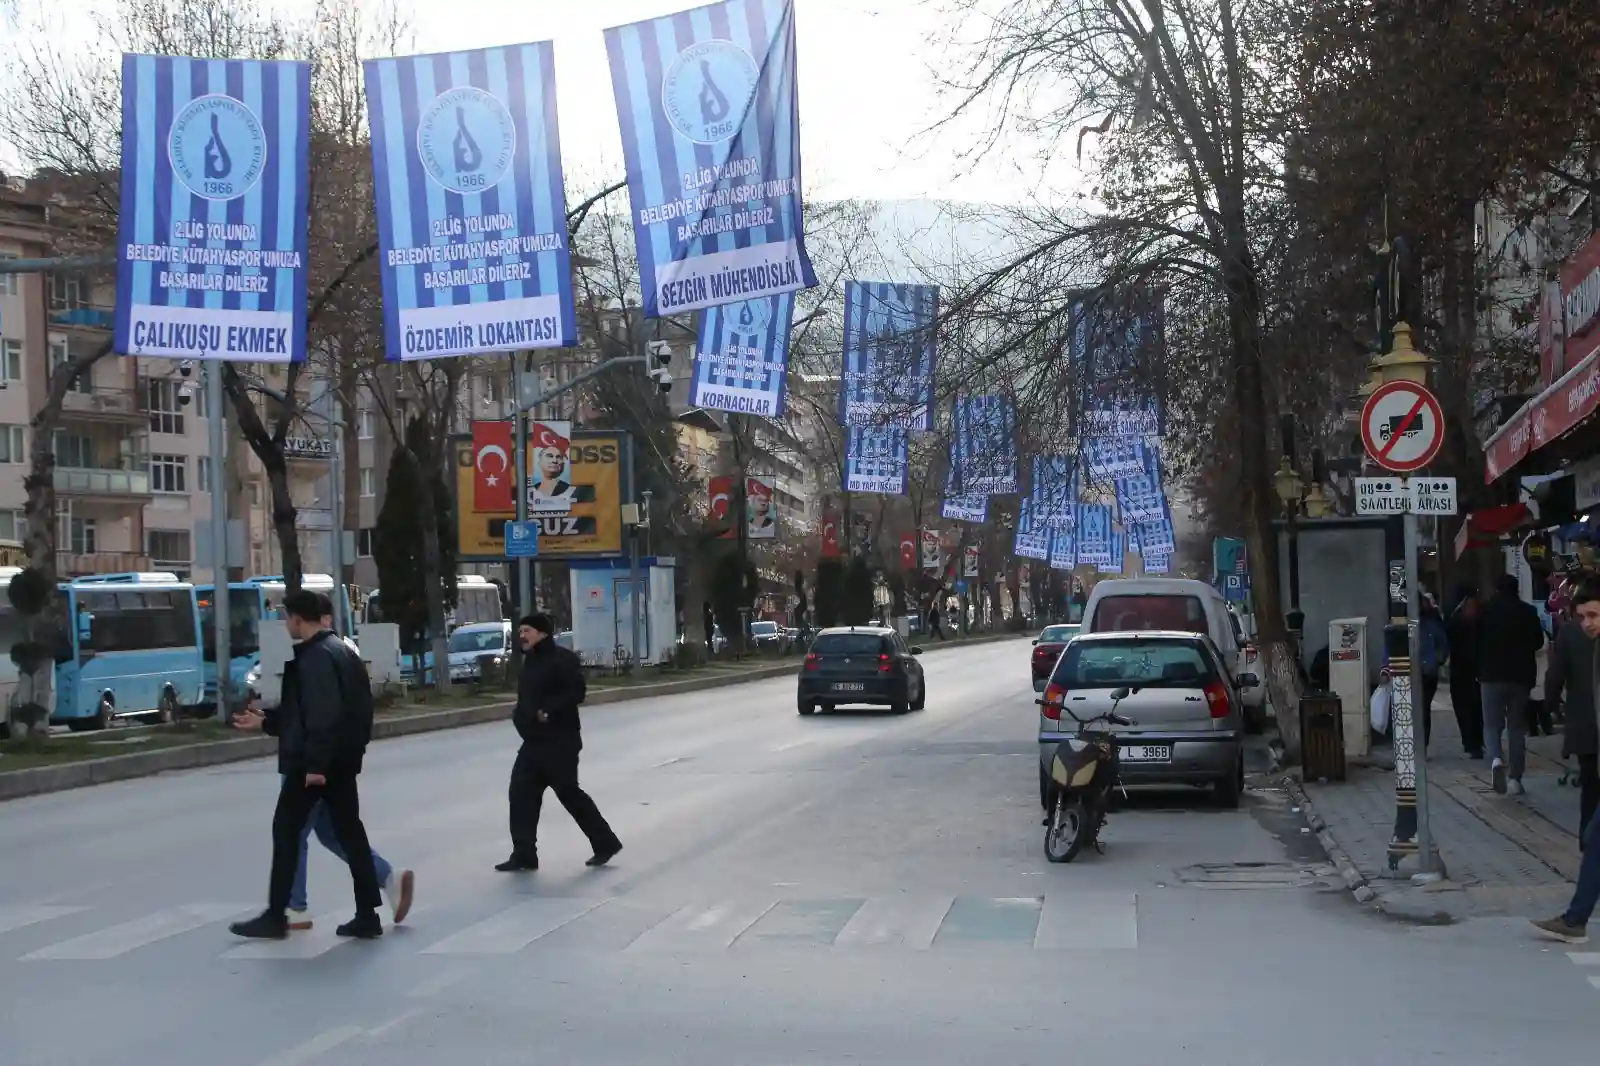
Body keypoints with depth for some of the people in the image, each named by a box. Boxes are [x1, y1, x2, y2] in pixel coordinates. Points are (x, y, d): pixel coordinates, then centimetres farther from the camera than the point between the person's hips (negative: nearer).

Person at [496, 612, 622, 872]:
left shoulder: (561, 659, -14)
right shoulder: (530, 661, 16)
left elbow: (576, 692, -22)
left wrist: (549, 711, -28)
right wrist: (520, 714, 6)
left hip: (559, 742, -9)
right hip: (533, 742, 9)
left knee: (569, 794, -2)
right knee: (521, 794, 2)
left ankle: (606, 843, 13)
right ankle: (524, 854, 7)